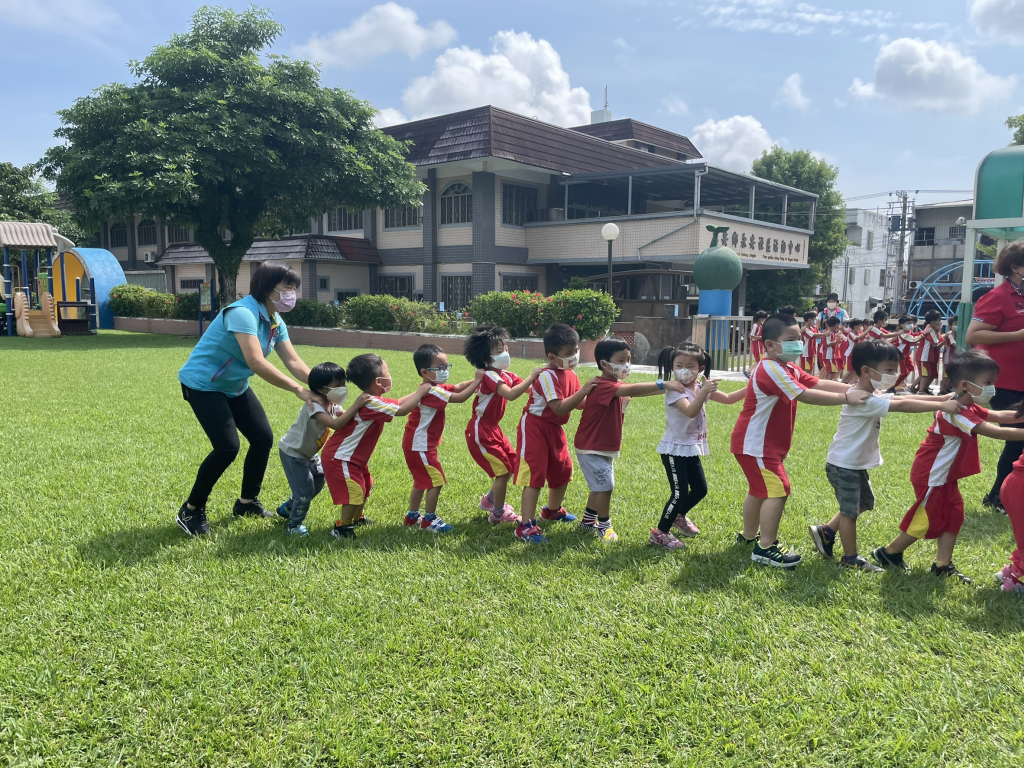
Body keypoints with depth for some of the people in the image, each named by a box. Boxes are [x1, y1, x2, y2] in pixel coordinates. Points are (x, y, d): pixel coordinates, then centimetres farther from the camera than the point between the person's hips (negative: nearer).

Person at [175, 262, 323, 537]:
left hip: (235, 387, 9)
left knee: (263, 438, 5)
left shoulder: (276, 323, -1)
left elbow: (294, 362, -3)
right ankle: (191, 511, 1)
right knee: (227, 447, -18)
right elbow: (256, 363, -38)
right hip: (203, 384, -9)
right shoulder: (243, 313, -28)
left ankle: (247, 502, 24)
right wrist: (299, 390, -39)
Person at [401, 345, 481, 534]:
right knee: (436, 481, -5)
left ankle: (412, 517, 32)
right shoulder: (432, 392, -25)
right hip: (420, 445, -11)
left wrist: (475, 381, -9)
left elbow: (457, 388, 4)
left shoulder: (434, 388, 7)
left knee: (422, 481, 21)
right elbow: (460, 397, -29)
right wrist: (477, 381, -22)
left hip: (417, 444, 11)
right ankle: (429, 520, 6)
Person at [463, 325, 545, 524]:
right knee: (503, 470, -4)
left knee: (512, 464, 16)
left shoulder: (506, 375, 5)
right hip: (480, 431, -9)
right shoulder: (489, 376, -22)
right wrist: (531, 376, -35)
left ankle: (490, 500, 35)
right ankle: (498, 514, 13)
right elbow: (510, 394, -38)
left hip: (492, 428, 9)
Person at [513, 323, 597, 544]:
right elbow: (559, 408, -31)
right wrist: (584, 390, -33)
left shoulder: (570, 374, 4)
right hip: (535, 427, -9)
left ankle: (553, 510, 43)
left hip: (554, 429, 9)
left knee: (563, 470, 18)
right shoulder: (547, 376, -25)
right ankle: (525, 525, -9)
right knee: (535, 474, -12)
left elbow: (578, 403, 8)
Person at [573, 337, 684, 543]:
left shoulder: (616, 385, 8)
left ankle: (588, 520, 33)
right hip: (591, 448, -10)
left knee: (600, 486, 19)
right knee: (605, 486, -6)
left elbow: (637, 392, -1)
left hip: (605, 447, 10)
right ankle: (604, 525, 10)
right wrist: (663, 384, -40)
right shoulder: (602, 386, -24)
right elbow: (632, 390, -37)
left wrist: (666, 388, -14)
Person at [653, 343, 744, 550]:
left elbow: (728, 399, 10)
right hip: (674, 449, -8)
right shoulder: (675, 391, -19)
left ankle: (679, 516, 42)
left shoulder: (701, 388, 5)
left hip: (692, 449, 8)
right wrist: (704, 391, -47)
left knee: (700, 489, 16)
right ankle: (660, 534, 4)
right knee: (680, 493, -11)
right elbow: (690, 411, -36)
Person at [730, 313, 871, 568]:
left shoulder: (789, 369, 9)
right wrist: (847, 397, -28)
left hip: (766, 444, 11)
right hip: (755, 444, -11)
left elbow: (818, 384, 0)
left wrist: (854, 389, -12)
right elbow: (805, 395, -29)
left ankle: (748, 536, 37)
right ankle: (766, 548, -6)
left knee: (759, 489, 22)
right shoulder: (770, 369, -23)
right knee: (778, 490, -12)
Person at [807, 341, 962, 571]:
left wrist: (943, 398, -7)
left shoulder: (873, 395, 6)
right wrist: (941, 405, -33)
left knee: (864, 503, 21)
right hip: (844, 465, -10)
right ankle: (851, 558, 14)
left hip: (857, 464, 10)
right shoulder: (864, 400, -26)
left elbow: (904, 398, 2)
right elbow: (903, 406, -32)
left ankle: (825, 532, 30)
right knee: (850, 510, 1)